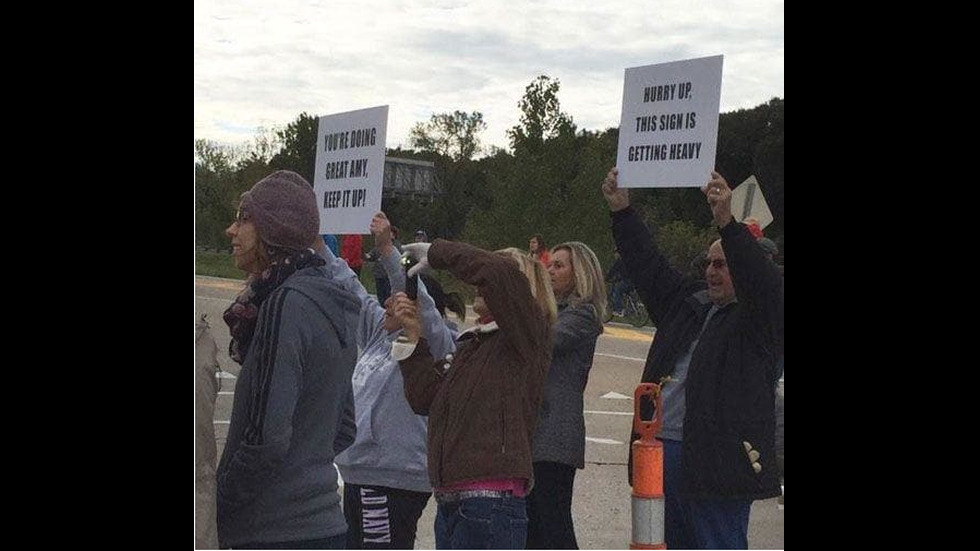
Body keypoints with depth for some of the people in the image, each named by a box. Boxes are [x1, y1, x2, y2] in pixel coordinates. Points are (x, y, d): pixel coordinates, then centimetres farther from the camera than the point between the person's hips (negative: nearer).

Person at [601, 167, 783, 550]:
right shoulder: (690, 302, 17)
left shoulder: (759, 316, -3)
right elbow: (648, 266, 18)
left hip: (717, 458, -7)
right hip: (663, 450, 7)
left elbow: (762, 281, -22)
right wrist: (621, 211, 10)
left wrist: (727, 221, -35)